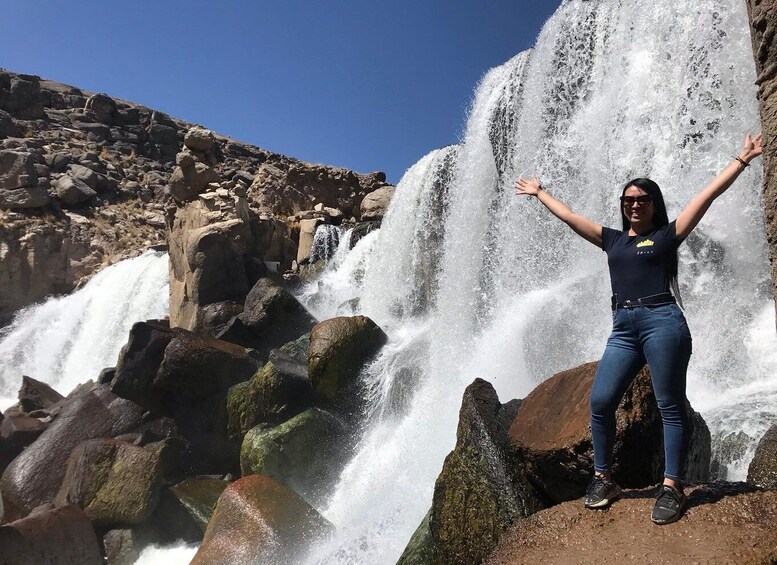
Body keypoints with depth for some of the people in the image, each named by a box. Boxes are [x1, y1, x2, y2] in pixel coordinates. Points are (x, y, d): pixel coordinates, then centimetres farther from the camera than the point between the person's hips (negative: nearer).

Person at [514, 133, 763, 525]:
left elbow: (707, 195, 5)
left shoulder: (666, 235, 9)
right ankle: (603, 479, 9)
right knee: (600, 403, -3)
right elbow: (569, 216, 27)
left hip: (662, 323, -4)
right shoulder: (613, 240, 20)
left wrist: (741, 160, 3)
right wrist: (539, 193, 33)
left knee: (670, 407, -2)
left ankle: (672, 487, 2)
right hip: (623, 329, 5)